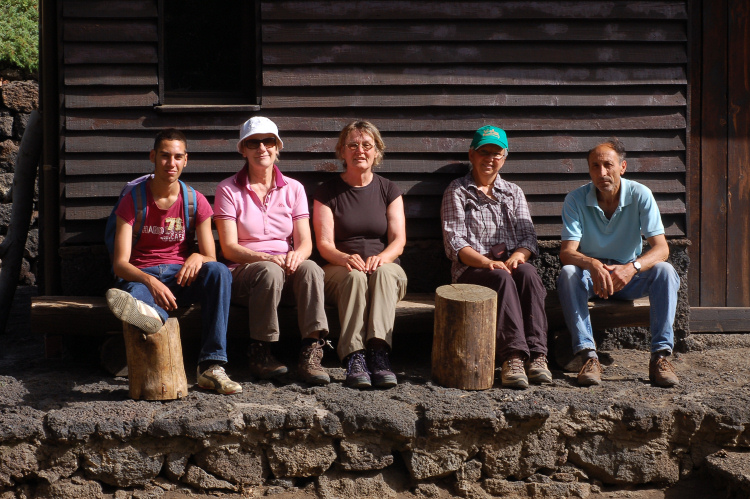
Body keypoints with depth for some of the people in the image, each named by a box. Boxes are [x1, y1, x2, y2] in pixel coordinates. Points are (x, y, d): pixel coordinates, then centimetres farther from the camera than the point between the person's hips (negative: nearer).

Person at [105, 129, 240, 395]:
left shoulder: (196, 202, 6)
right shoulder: (132, 201, -1)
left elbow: (211, 258, 3)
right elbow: (120, 263, -9)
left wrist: (198, 257, -24)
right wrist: (151, 281, -31)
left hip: (180, 276, 2)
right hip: (141, 277, -1)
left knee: (219, 272, -31)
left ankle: (211, 366, -41)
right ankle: (151, 316, -80)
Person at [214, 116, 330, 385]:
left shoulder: (293, 189, 13)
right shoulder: (228, 189, 4)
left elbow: (305, 242, 3)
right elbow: (229, 248, -5)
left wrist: (296, 255, -22)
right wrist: (267, 258, -23)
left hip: (287, 273, 2)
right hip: (243, 272, -2)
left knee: (310, 268, -32)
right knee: (270, 271, -36)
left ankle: (311, 353, -38)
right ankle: (259, 353, -27)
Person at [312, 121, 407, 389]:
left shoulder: (389, 190, 12)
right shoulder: (327, 192, 7)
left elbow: (399, 240, 1)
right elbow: (324, 244, -3)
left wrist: (383, 257, -23)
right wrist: (346, 258, -26)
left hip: (386, 268, 1)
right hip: (340, 270, -1)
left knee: (382, 272, -34)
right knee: (355, 276, -36)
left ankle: (378, 353, -50)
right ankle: (354, 359, -47)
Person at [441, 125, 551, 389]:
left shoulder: (513, 192, 23)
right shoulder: (457, 191, 11)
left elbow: (528, 236, 12)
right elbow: (454, 242, -1)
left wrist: (518, 255, -14)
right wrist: (487, 262, -19)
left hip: (511, 262, 3)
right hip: (472, 269, -3)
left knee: (528, 273, -33)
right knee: (503, 279, -36)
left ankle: (536, 354, -42)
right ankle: (513, 356, -47)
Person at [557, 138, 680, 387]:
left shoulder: (640, 195, -11)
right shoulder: (576, 199, -11)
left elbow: (661, 248, -17)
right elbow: (567, 252, -19)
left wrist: (633, 267, -39)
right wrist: (593, 264, -42)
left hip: (629, 276, 1)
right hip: (590, 274, 0)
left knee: (664, 271, -28)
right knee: (568, 274, -33)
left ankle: (660, 355, -29)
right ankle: (588, 355, -37)